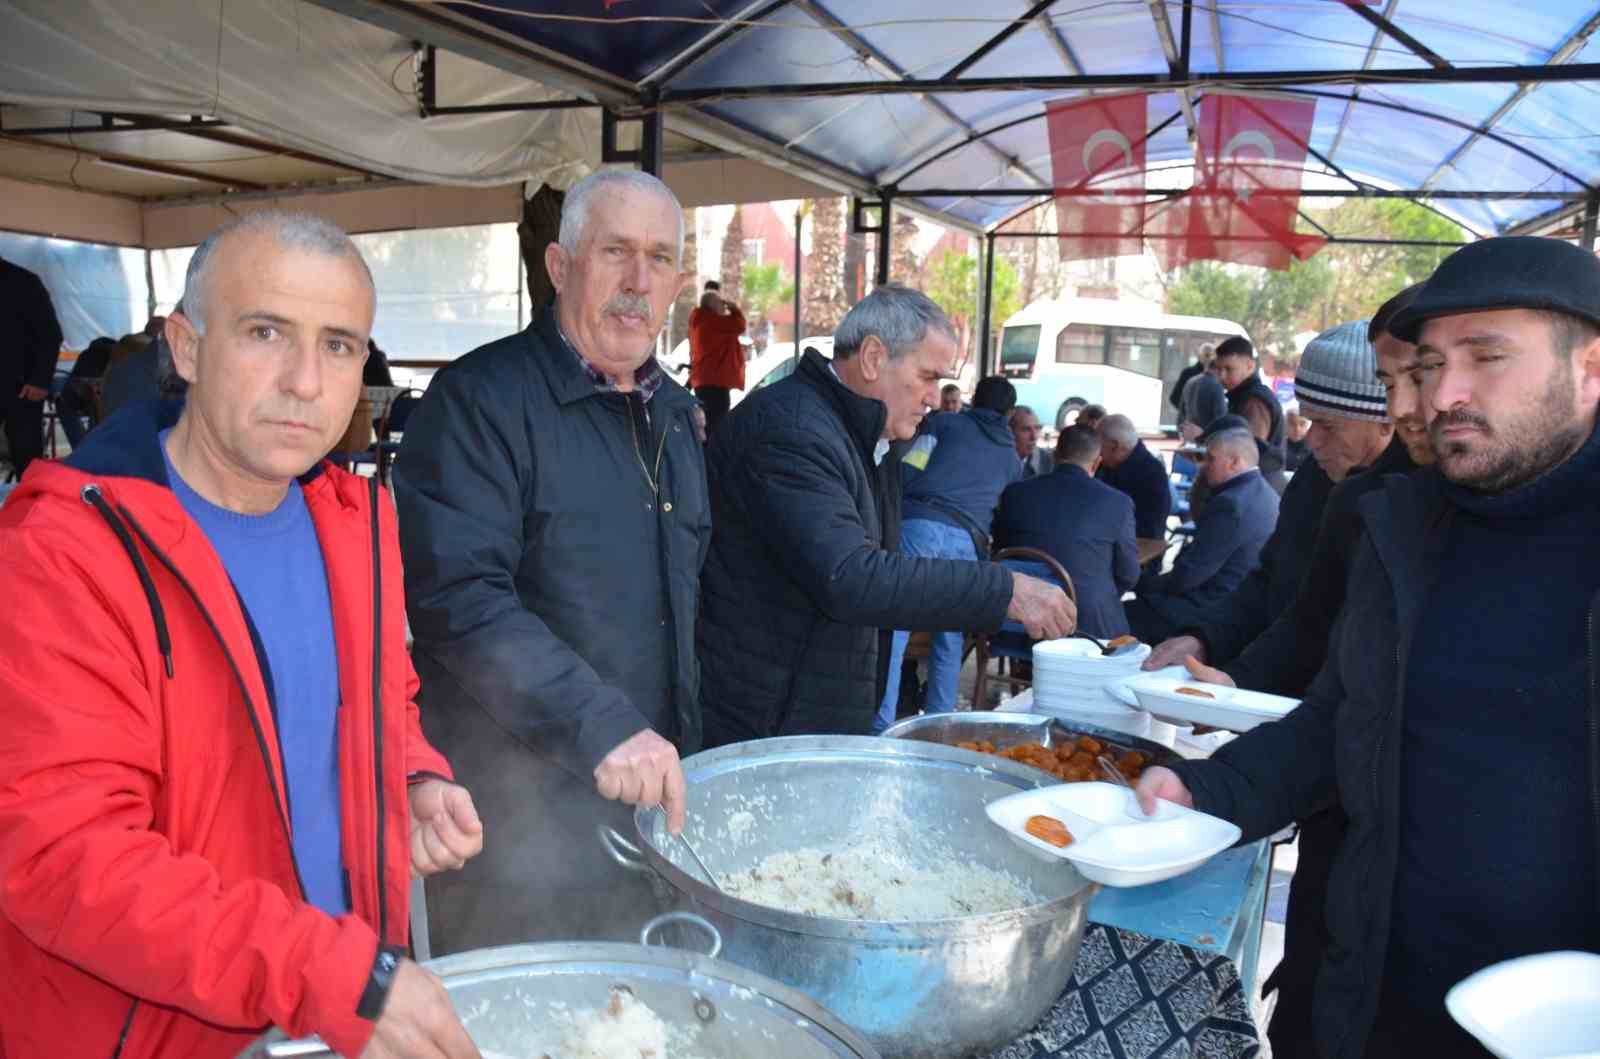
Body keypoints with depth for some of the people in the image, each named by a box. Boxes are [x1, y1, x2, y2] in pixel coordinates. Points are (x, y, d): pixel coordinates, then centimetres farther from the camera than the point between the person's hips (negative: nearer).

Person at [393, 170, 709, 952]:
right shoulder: (478, 400, -14)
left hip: (647, 797, 7)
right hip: (516, 815, -7)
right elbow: (457, 594, -24)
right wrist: (601, 724, -30)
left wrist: (671, 744, 15)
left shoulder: (674, 412, 11)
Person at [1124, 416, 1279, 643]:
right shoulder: (1263, 492, 8)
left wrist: (1143, 586, -5)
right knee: (1135, 608, 17)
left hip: (1211, 611, -10)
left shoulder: (1231, 504, -23)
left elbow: (1188, 574, -20)